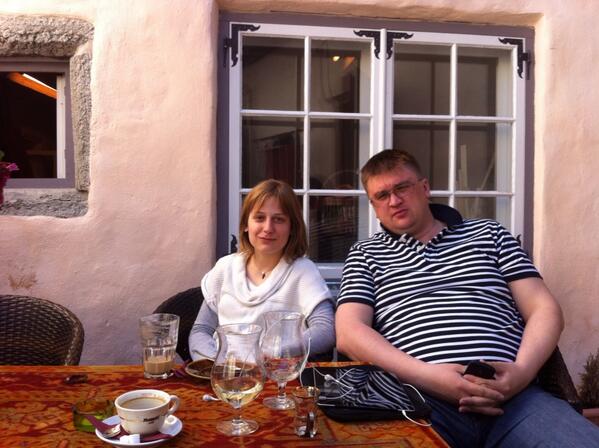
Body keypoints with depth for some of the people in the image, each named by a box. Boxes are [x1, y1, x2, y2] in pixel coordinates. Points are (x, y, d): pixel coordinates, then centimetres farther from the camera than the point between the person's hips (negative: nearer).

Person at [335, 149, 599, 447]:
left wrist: (522, 370, -6)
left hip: (510, 393, 2)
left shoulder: (488, 233, 21)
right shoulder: (365, 255, 17)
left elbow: (545, 309, 15)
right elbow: (349, 333, 3)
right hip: (421, 397, -1)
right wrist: (426, 375, -11)